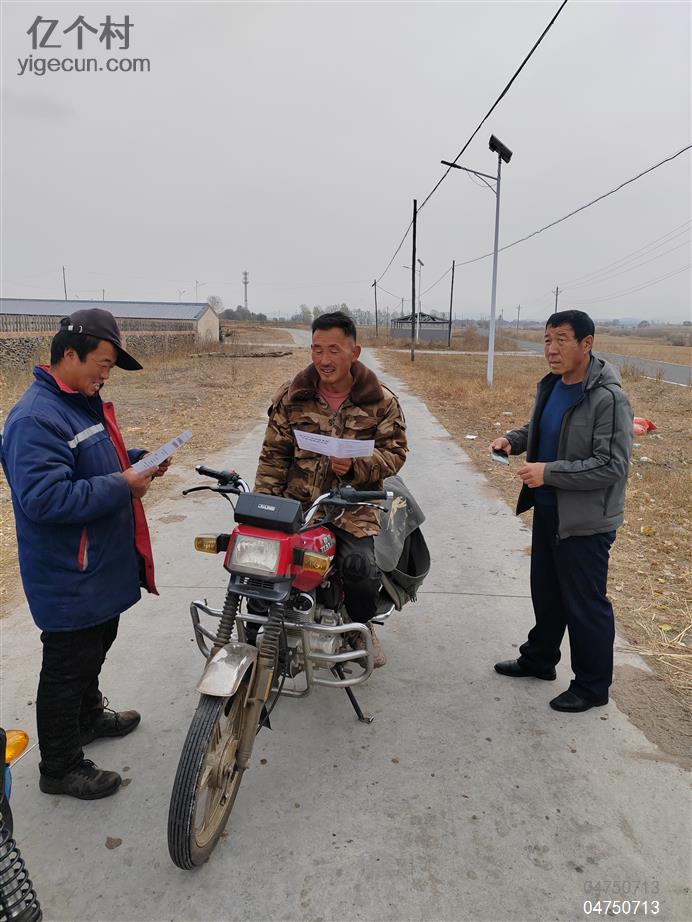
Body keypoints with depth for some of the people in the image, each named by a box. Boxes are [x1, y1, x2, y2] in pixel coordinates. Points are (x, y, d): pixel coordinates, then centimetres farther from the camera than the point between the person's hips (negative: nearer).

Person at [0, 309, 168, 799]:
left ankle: (89, 715, 50)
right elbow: (44, 498, -33)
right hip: (68, 578, -10)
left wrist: (137, 460, 1)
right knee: (68, 664, 7)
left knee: (96, 645, 27)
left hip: (102, 565, 10)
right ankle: (61, 767, 26)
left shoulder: (85, 403, 7)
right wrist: (121, 485, -29)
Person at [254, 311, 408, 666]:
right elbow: (274, 454, 6)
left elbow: (395, 450, 1)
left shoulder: (380, 401, 2)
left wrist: (356, 466, -18)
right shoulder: (291, 396, 5)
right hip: (297, 504, 2)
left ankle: (362, 626, 15)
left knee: (361, 573, -23)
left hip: (353, 508, -1)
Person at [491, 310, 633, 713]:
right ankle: (540, 658, 43)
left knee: (584, 604, 6)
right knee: (545, 591, 23)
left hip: (585, 521, -8)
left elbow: (613, 466, -26)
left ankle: (592, 687, 26)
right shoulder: (551, 386, 4)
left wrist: (549, 472, -27)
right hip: (548, 509, 8)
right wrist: (514, 439, 1)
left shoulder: (608, 399, -22)